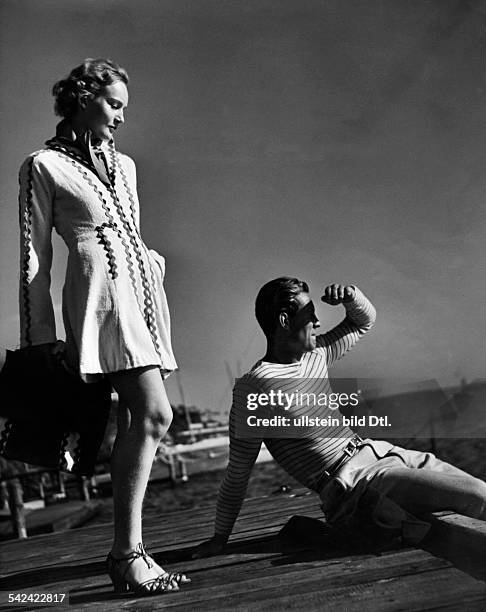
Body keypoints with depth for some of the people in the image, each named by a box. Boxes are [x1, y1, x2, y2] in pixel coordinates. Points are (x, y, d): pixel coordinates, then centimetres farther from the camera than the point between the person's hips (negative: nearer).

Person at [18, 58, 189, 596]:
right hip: (101, 288, -7)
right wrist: (41, 335, -5)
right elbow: (34, 255, 0)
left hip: (142, 287, 7)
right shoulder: (43, 166, 4)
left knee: (134, 420, 3)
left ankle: (126, 549, 9)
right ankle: (127, 552, -12)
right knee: (154, 414, -19)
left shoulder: (123, 165, 23)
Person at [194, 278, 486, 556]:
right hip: (353, 483, -9)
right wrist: (220, 537, -2)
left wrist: (351, 295, 2)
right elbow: (238, 470, -8)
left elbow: (364, 321, 26)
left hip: (379, 451, 9)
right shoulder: (253, 388, -13)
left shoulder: (316, 353, 9)